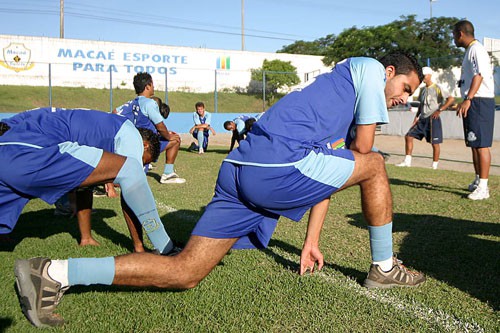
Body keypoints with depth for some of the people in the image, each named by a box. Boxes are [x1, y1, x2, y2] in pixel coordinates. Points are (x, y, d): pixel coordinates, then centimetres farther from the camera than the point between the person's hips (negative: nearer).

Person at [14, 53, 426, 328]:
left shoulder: (344, 83, 37)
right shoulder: (369, 69, 11)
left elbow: (326, 174, 33)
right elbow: (362, 148, 4)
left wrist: (311, 241, 32)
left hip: (241, 171, 8)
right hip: (280, 167, -8)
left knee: (183, 273, 5)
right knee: (375, 165, 11)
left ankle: (53, 273, 2)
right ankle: (384, 268, 22)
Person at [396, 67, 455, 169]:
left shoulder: (437, 88, -8)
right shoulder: (423, 89, 16)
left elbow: (451, 99, -14)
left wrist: (439, 110, -16)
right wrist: (416, 117, 14)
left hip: (432, 119, -8)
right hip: (422, 119, 8)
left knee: (435, 143, -3)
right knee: (408, 136, 2)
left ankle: (434, 166, 5)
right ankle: (407, 161, 6)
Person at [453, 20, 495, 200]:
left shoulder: (476, 49, -10)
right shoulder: (470, 51, 21)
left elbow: (479, 75, -22)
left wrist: (468, 99, -29)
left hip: (480, 102, -10)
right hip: (472, 103, 10)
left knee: (481, 144, -10)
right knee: (474, 144, 15)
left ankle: (483, 187, -10)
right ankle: (478, 181, 25)